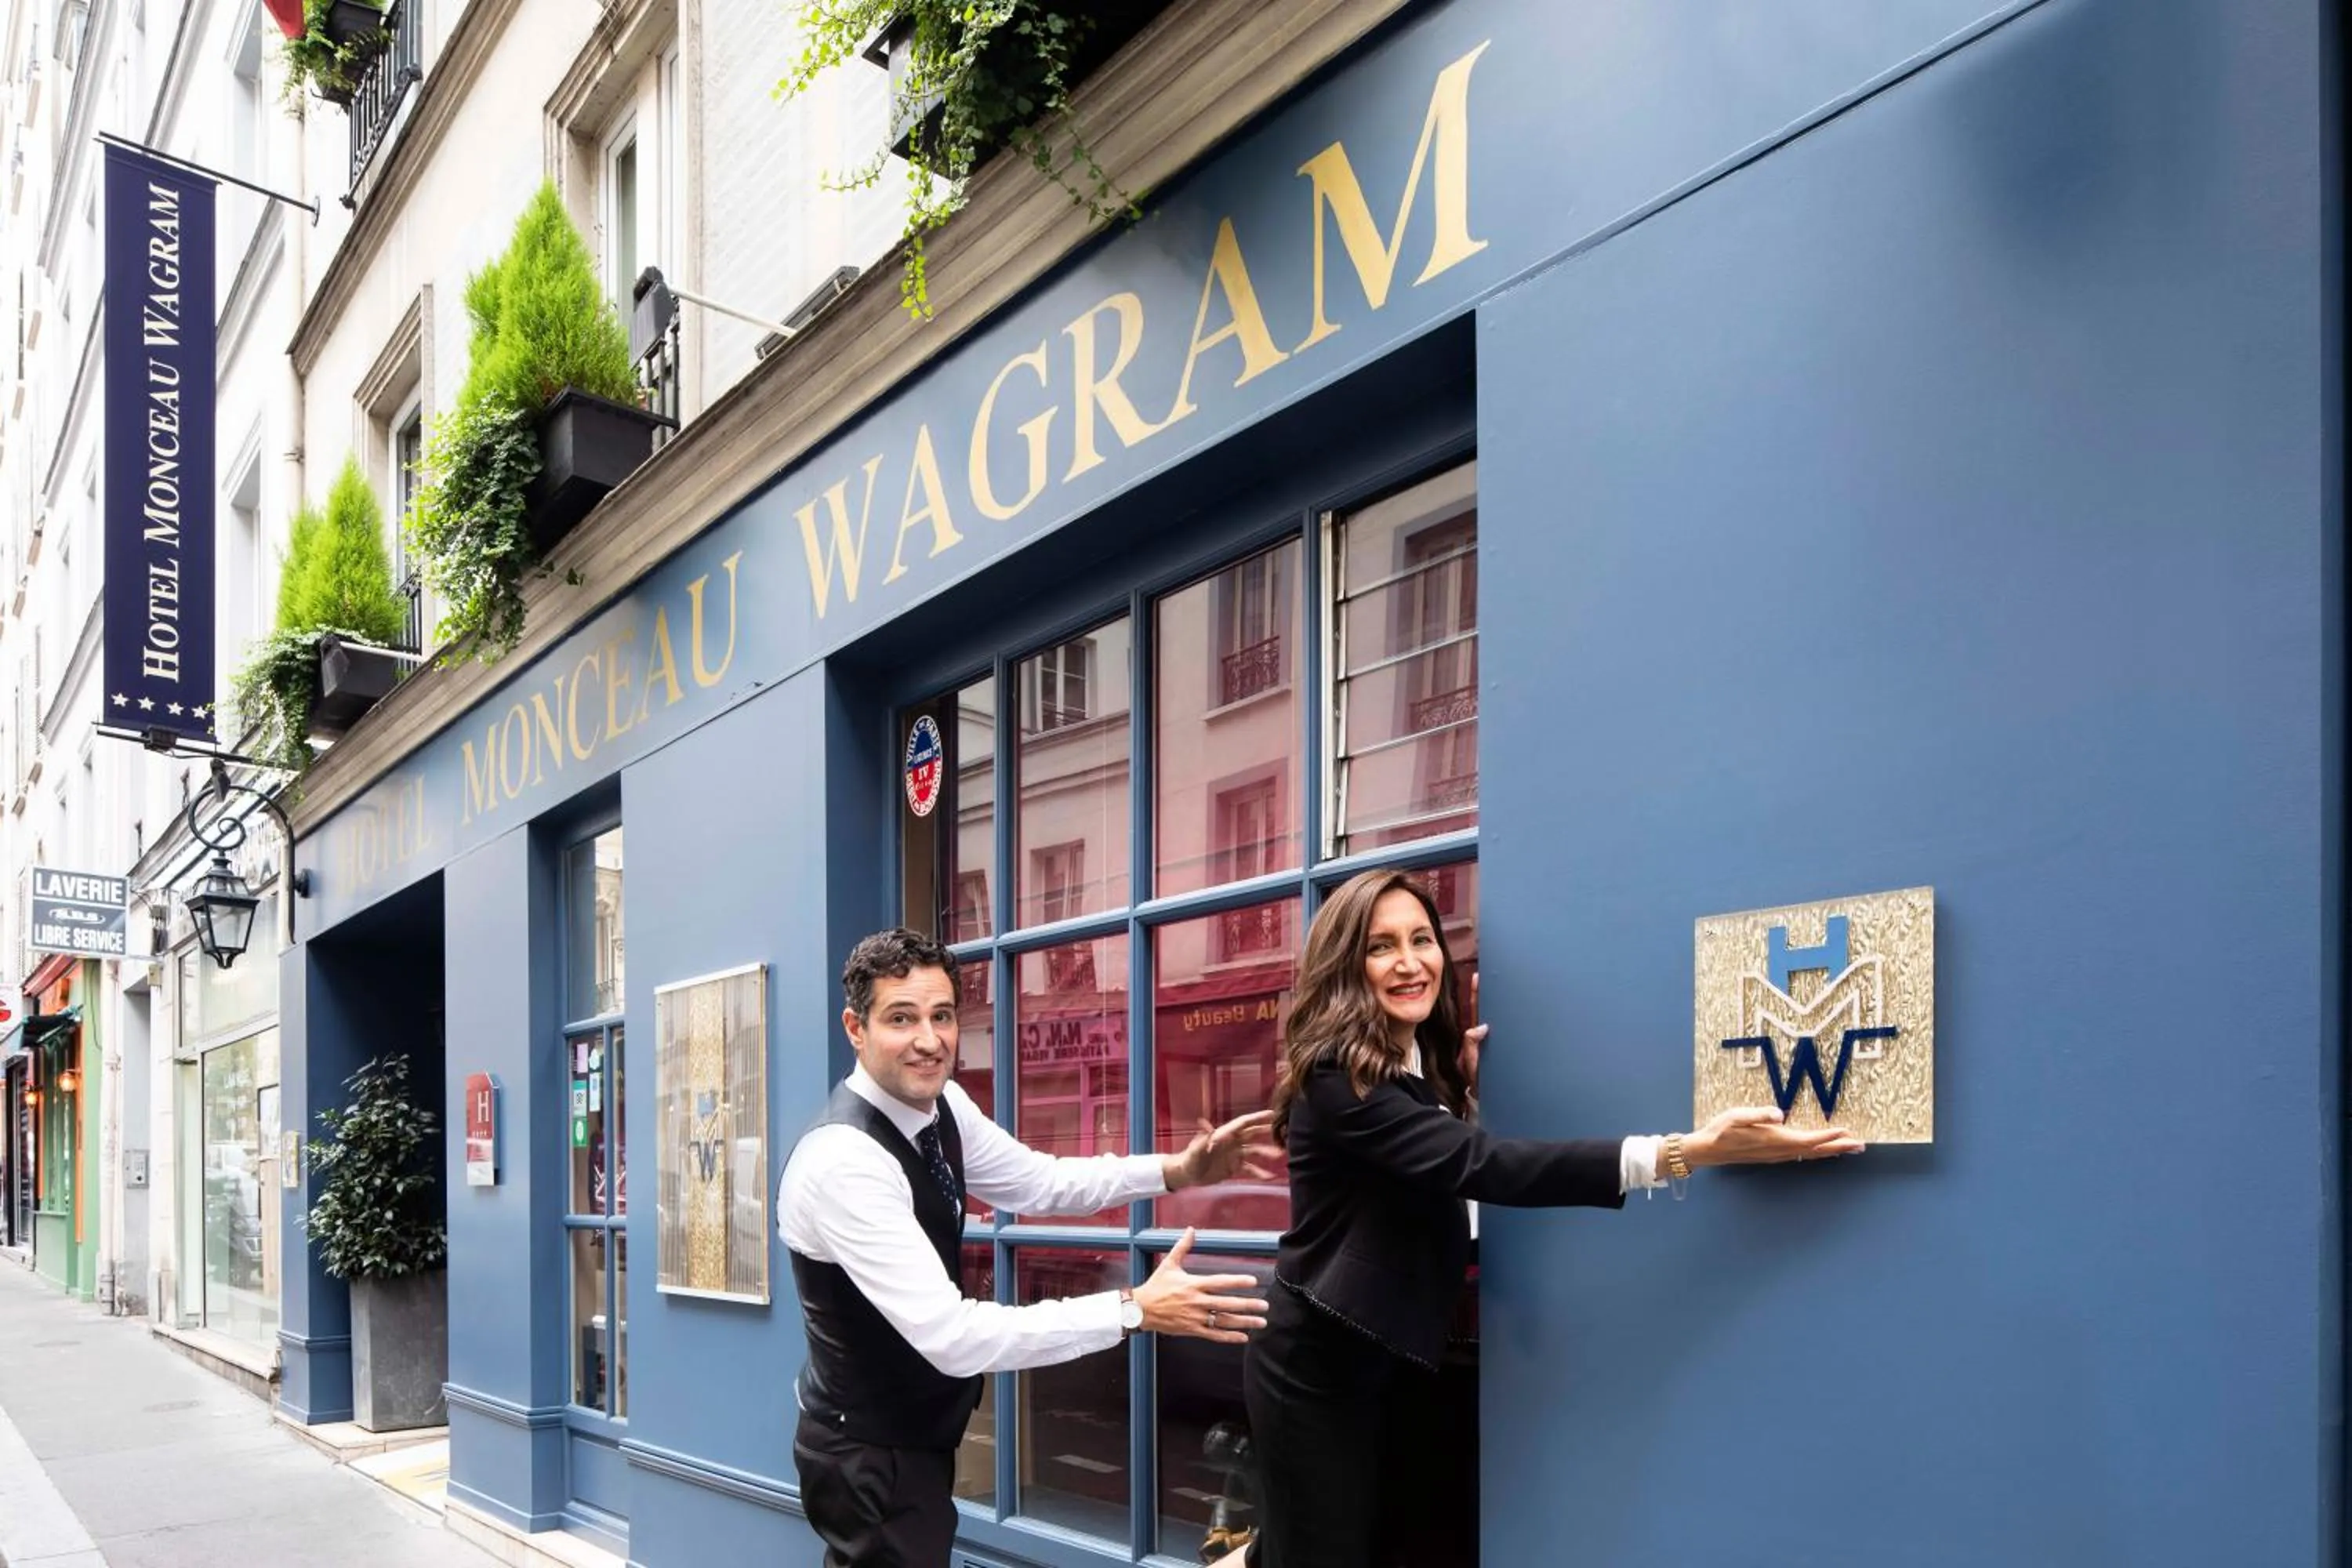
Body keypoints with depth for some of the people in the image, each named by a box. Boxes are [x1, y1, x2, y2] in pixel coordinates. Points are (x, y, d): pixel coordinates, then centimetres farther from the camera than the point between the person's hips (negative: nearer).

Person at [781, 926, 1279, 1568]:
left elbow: (1038, 1182, 9)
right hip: (871, 1458, -9)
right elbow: (950, 1337, -35)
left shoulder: (943, 1107, -6)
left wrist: (1176, 1171, -4)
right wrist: (1134, 1310, -34)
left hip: (912, 1436, 9)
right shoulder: (843, 1162, -32)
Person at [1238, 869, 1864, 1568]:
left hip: (1394, 1357, 8)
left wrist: (1467, 1085, -3)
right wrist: (1684, 1152, -41)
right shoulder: (1337, 1075, -24)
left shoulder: (1424, 1064, 7)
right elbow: (1480, 1163, -35)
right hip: (1319, 1361, -8)